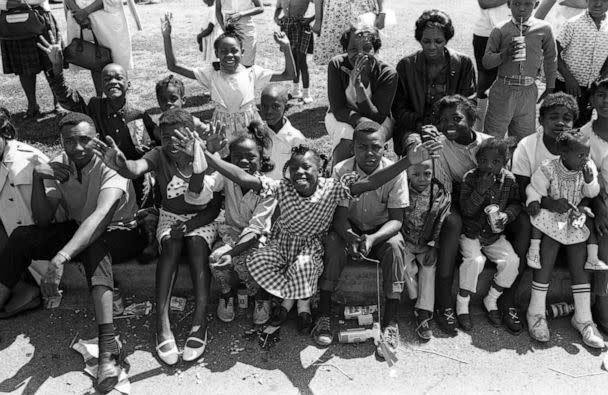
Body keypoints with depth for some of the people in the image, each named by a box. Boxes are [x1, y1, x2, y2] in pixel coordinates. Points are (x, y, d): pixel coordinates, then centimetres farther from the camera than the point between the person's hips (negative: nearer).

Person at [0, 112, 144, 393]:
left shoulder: (111, 166, -25)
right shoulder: (60, 165, -7)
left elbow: (100, 217, -41)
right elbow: (43, 220, -10)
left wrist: (60, 258, -53)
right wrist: (37, 178, -25)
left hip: (121, 234, -5)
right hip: (79, 230, 5)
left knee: (94, 246, -39)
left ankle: (107, 344, -49)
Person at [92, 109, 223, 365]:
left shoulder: (207, 158, -13)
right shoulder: (159, 155, -11)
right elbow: (136, 169, -35)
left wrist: (191, 224, -31)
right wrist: (120, 165, -57)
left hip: (202, 218, -1)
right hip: (170, 217, 1)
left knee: (196, 244, -31)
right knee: (171, 244, -30)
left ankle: (200, 320, -38)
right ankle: (162, 323, -36)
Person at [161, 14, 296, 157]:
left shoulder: (251, 72, -6)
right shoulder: (211, 73, -6)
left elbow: (289, 75, -6)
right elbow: (173, 66, -6)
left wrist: (286, 48, -19)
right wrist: (167, 37, -15)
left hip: (249, 127, 0)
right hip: (222, 127, 0)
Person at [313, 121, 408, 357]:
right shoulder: (342, 170, -16)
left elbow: (396, 220, -17)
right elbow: (340, 216, -16)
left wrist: (372, 239, -37)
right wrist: (350, 237, -39)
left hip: (382, 231, 0)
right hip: (350, 229, 1)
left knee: (394, 246, -32)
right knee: (332, 242, -30)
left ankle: (390, 323, -23)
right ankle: (324, 315, -21)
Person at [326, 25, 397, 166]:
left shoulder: (388, 74, -22)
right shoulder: (337, 65, -19)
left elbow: (376, 118, -24)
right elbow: (338, 109, -18)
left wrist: (359, 86, -38)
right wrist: (361, 121, -39)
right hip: (341, 118, 0)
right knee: (346, 141, -32)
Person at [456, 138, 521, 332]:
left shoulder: (509, 179, -1)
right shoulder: (470, 178, -11)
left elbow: (516, 202, 4)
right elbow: (466, 210, -17)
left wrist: (507, 215, -17)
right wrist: (480, 190, -30)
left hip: (495, 234, 4)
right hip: (470, 233, -3)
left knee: (512, 261, -19)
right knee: (475, 260, -30)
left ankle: (491, 300, 6)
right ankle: (462, 303, -7)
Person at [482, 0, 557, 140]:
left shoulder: (544, 29, 2)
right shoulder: (500, 30, -3)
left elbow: (550, 58, 14)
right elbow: (486, 61, -1)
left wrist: (550, 88, 17)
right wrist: (504, 54, -20)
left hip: (529, 92, 2)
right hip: (503, 91, -2)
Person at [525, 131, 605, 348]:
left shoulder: (588, 167, -5)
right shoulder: (547, 169, -16)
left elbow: (592, 194, 0)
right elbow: (534, 189, -8)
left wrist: (589, 181, -20)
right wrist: (534, 201, -28)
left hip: (575, 222, 3)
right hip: (551, 219, -3)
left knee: (579, 264, -1)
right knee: (546, 261, -11)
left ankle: (583, 318, 9)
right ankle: (536, 313, 3)